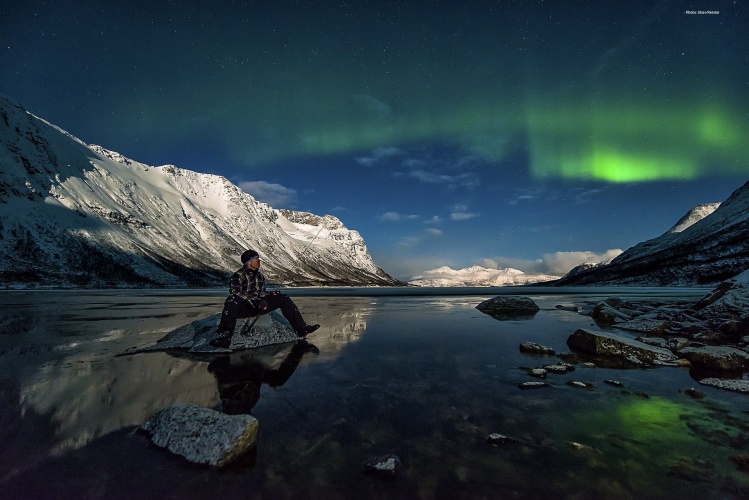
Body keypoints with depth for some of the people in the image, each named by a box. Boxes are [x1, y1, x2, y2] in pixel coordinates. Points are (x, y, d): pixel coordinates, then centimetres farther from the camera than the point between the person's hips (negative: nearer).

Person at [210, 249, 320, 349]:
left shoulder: (260, 276, 16)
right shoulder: (238, 276, -4)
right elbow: (236, 293, -18)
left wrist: (271, 294, -3)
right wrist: (254, 302, -28)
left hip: (258, 306, 6)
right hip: (243, 308, -5)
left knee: (284, 298, -9)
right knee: (232, 301, -39)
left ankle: (301, 328, -15)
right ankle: (225, 336, -50)